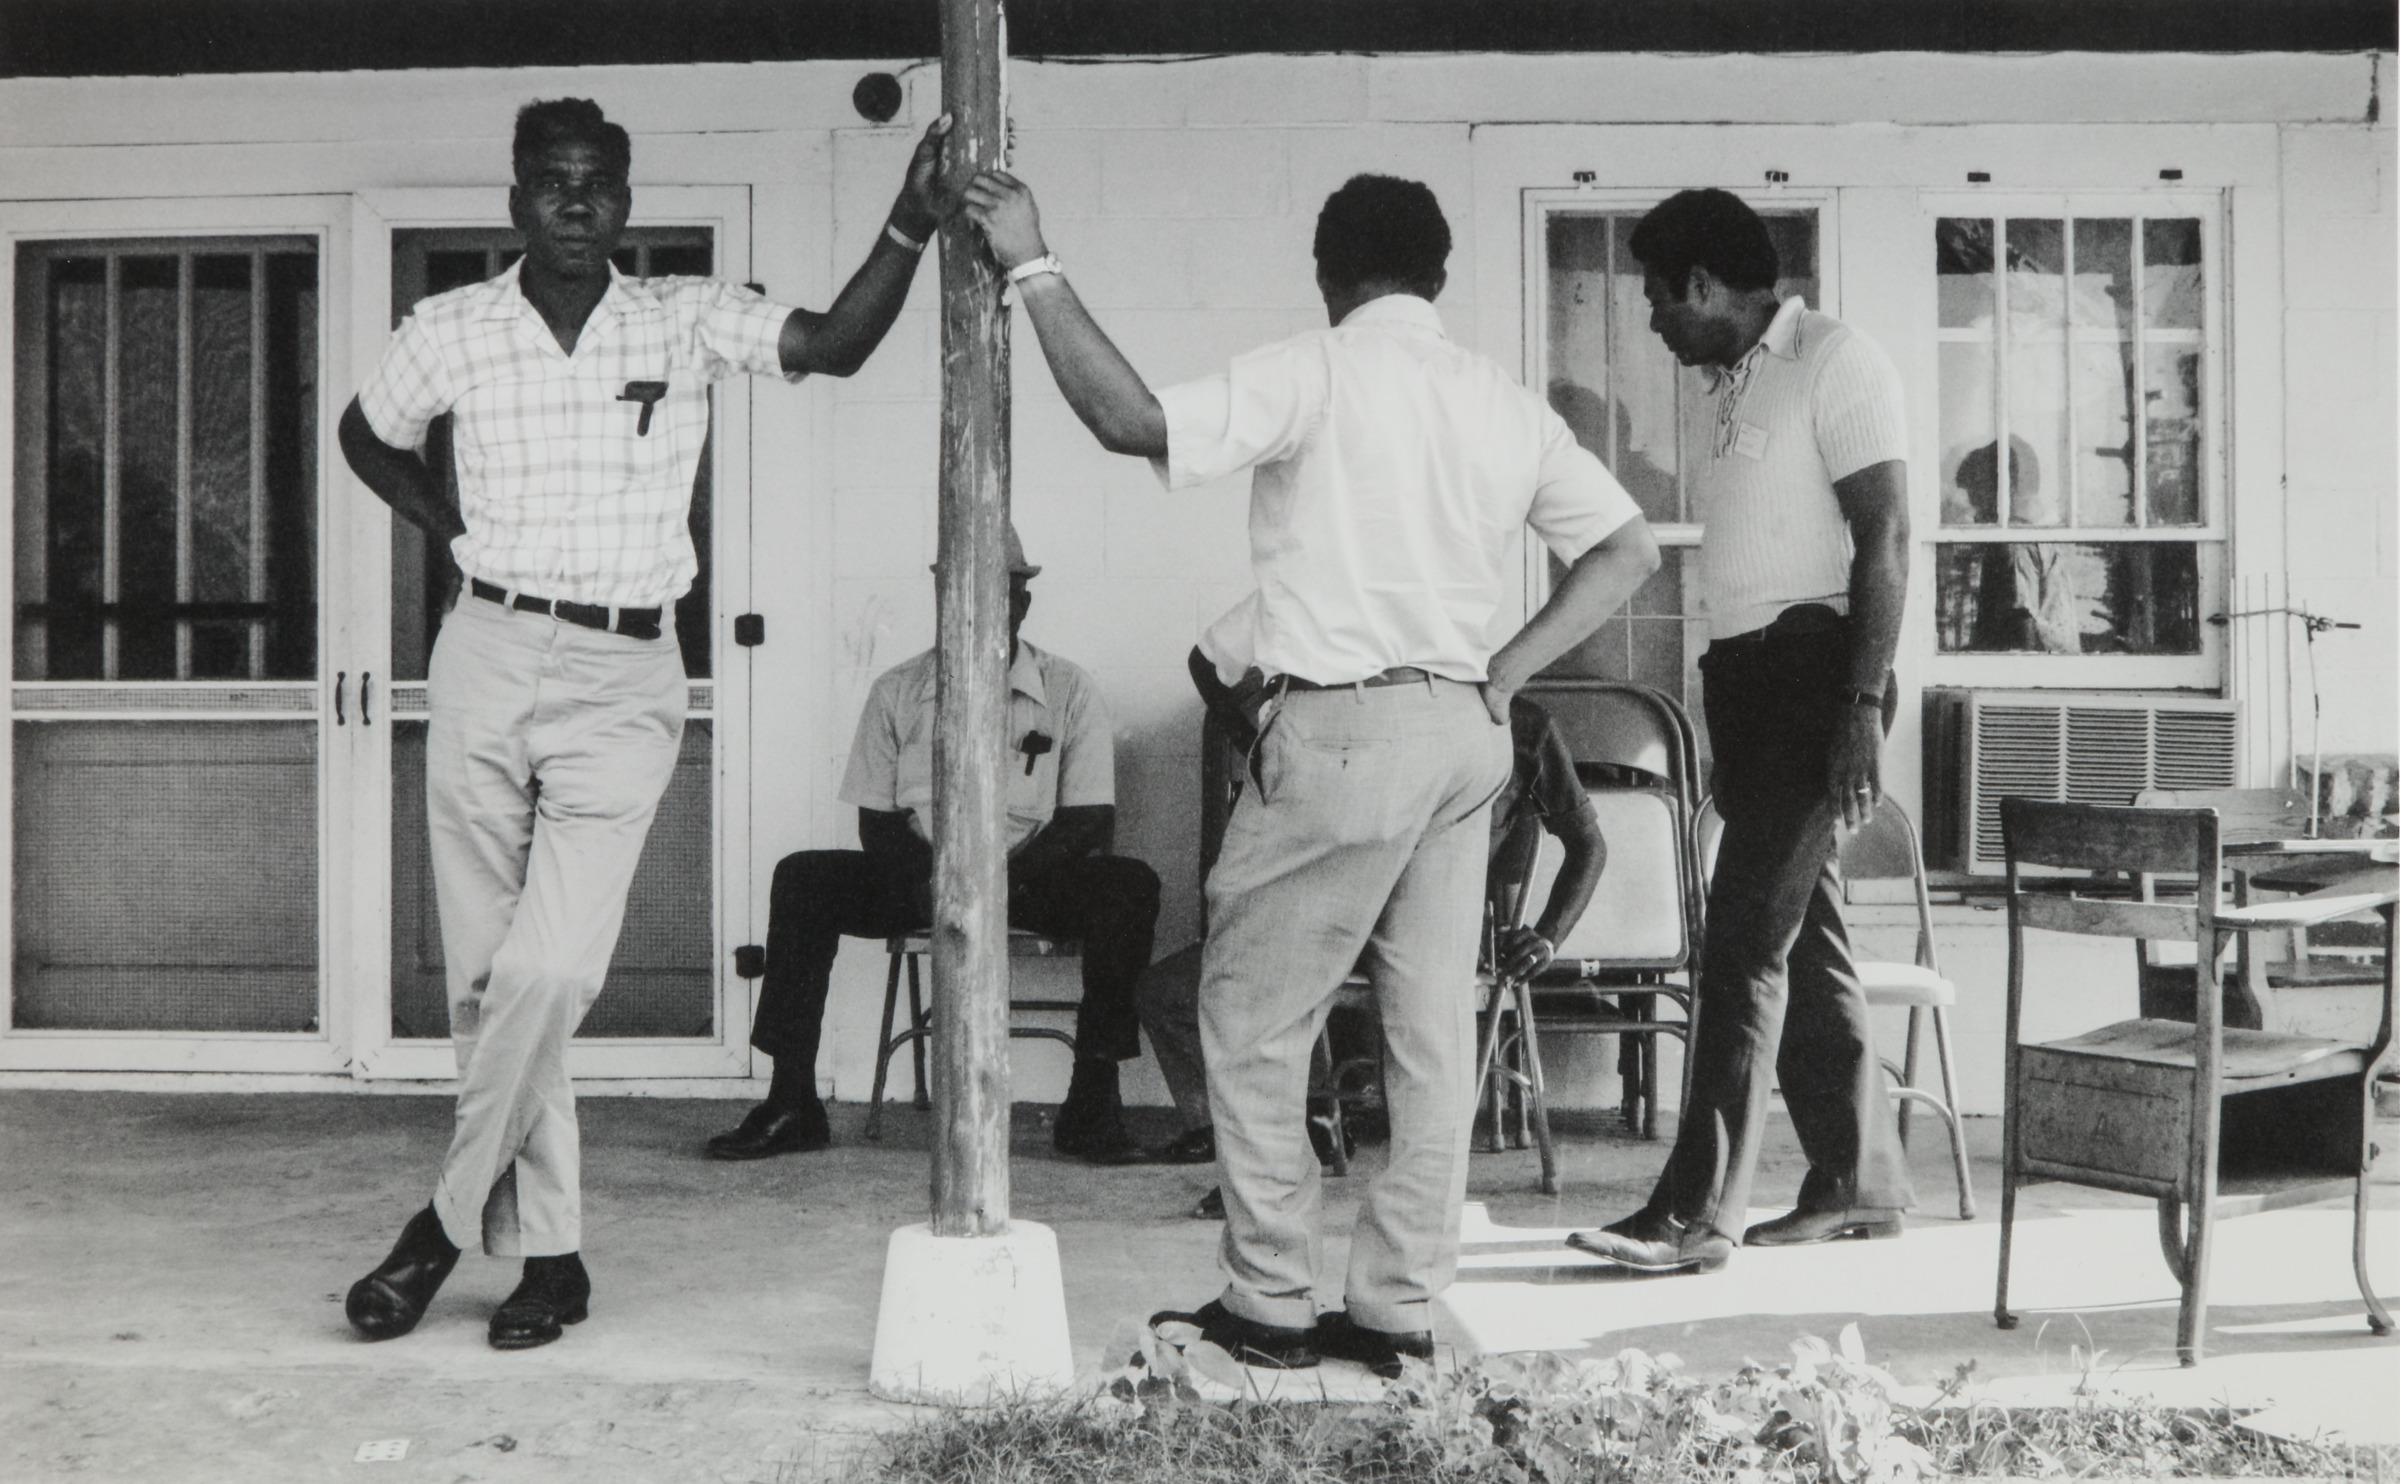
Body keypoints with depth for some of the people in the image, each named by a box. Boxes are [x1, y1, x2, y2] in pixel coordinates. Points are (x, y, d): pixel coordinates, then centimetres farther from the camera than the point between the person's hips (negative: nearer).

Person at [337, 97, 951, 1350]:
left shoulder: (686, 320, 1)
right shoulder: (451, 331, 5)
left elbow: (834, 344, -13)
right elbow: (366, 435, 23)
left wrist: (910, 225, -27)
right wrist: (457, 532, 8)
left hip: (623, 679, -2)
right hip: (486, 658, 2)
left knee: (549, 968, -16)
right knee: (488, 974, 5)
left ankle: (449, 1220, 4)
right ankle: (547, 1249, 18)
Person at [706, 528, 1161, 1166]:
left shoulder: (1069, 692, 4)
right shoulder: (898, 692, 8)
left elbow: (1091, 820, -4)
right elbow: (876, 820, 5)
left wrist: (1008, 877, -22)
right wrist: (928, 880, -17)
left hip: (1033, 878, -1)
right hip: (918, 880, 1)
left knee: (1130, 885, -30)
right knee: (803, 878, -23)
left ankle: (1092, 1101, -24)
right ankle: (791, 1103, -20)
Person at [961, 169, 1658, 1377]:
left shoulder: (1311, 375, -9)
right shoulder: (1507, 403, 10)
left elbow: (1137, 423, -20)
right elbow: (1627, 547, 11)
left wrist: (1036, 271, -12)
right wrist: (1506, 673, 9)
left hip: (1344, 726, -6)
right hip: (1466, 734, 7)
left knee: (1251, 1020, 6)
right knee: (1431, 1028, 9)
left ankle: (1270, 1305, 8)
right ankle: (1397, 1307, 15)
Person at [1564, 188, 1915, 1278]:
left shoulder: (1836, 361, -7)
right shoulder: (1741, 381, 20)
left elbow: (1884, 538, -14)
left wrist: (1862, 707, -21)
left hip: (1812, 666, -9)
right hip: (1751, 676, 9)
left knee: (1747, 938, -12)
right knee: (1804, 934, 12)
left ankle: (1697, 1210, -11)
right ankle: (1858, 1179, 21)